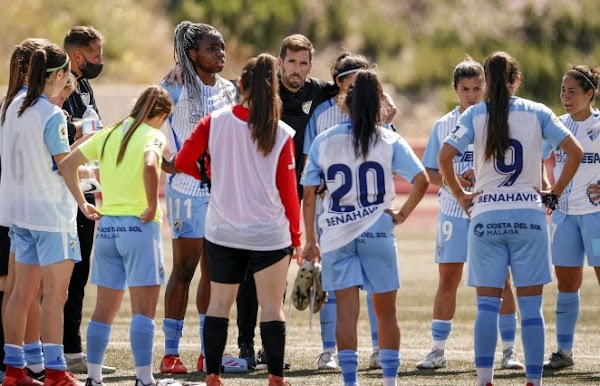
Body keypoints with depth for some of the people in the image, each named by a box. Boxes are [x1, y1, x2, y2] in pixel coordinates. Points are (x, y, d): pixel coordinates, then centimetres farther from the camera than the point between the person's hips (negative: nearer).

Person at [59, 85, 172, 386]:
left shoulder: (109, 134, 12)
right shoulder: (153, 136, -6)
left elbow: (66, 165, 14)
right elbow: (149, 167, -29)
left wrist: (83, 205, 14)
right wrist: (152, 206, -18)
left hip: (106, 224, 6)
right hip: (138, 226, -6)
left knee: (105, 309, 12)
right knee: (144, 308, -5)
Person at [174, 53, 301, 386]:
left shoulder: (215, 122, -5)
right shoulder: (282, 134, -10)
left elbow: (183, 162, -1)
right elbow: (288, 190, -6)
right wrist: (295, 237, 4)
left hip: (223, 232, 2)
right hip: (270, 234, -2)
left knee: (219, 303, 12)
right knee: (272, 307, 5)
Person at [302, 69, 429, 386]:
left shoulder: (323, 142, 2)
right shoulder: (390, 141, -1)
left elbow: (308, 195, 3)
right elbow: (421, 180, -12)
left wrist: (310, 240, 10)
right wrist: (403, 214, 1)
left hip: (337, 235, 0)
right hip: (378, 232, 0)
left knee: (346, 312, 0)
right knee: (386, 312, 11)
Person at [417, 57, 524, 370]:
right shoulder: (443, 125, 7)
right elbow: (429, 173, 8)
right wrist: (453, 181, -11)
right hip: (453, 211, 2)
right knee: (447, 280, 2)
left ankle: (509, 350, 4)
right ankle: (438, 350, 9)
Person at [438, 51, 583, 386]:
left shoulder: (474, 116, 1)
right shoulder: (537, 113, 2)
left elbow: (444, 157, -10)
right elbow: (575, 151, -5)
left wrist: (461, 196, 1)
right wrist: (555, 193, 3)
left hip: (486, 216, 0)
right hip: (528, 214, 0)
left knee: (488, 304, 3)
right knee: (531, 306, 3)